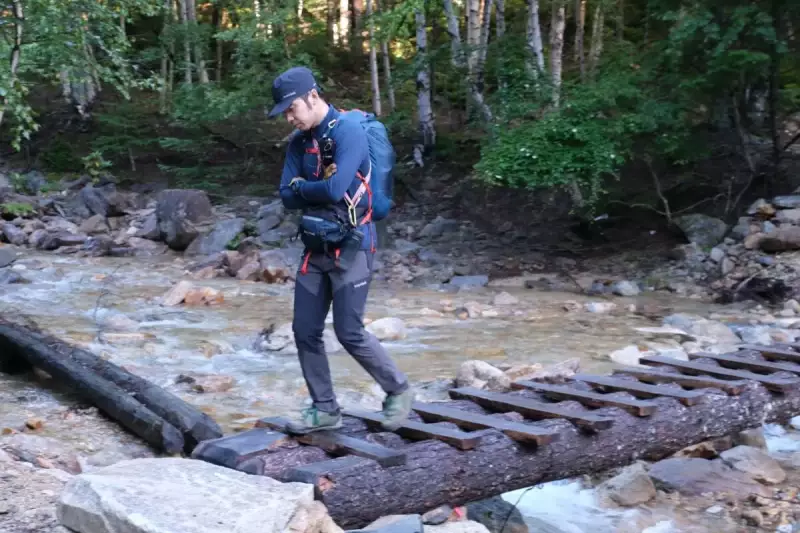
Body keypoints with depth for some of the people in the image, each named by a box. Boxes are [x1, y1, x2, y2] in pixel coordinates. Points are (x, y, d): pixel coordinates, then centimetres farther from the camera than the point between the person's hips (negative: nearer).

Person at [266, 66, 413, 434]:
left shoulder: (348, 132, -15)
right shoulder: (299, 141, 8)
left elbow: (335, 189, -26)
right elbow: (288, 198, 4)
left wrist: (301, 186, -7)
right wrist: (319, 190, -14)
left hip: (351, 248, -7)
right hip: (315, 248, 7)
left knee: (349, 331, -7)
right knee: (305, 331, 5)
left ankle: (398, 391, 14)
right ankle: (325, 409, 18)